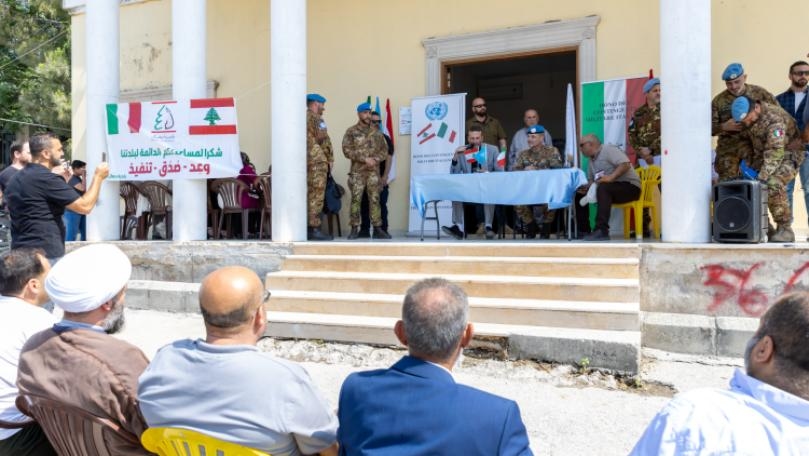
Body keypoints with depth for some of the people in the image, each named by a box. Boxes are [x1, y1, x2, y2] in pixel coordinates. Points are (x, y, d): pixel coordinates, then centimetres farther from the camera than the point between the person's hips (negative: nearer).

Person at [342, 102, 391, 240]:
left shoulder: (377, 132, 12)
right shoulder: (351, 131, 2)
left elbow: (384, 150, 11)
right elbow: (347, 150, -7)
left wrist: (375, 159, -10)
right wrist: (364, 159, -15)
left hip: (373, 171, 2)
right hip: (357, 171, -2)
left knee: (375, 199, 2)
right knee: (356, 200, -2)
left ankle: (377, 229, 5)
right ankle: (354, 229, 3)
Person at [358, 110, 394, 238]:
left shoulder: (386, 139, 5)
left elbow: (389, 158, -2)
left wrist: (385, 176, -11)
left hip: (381, 178, -1)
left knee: (381, 204, -2)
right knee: (365, 204, 3)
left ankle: (383, 230, 2)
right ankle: (365, 229, 10)